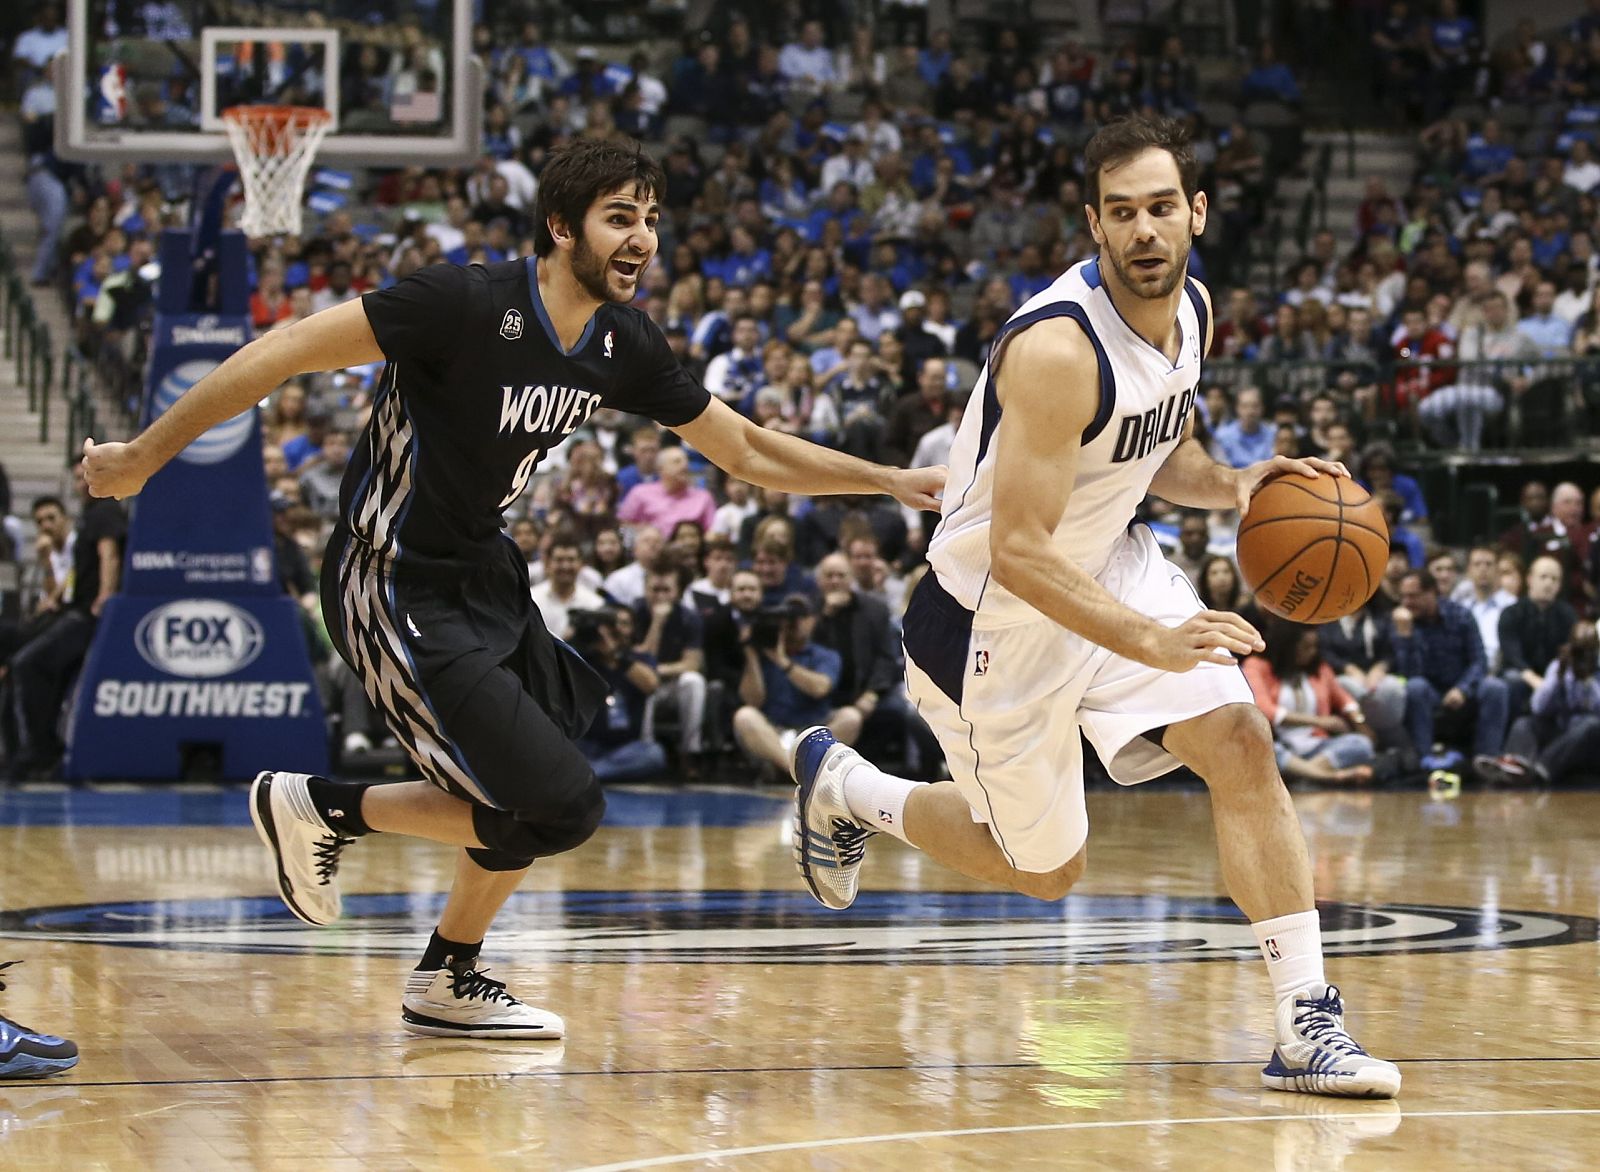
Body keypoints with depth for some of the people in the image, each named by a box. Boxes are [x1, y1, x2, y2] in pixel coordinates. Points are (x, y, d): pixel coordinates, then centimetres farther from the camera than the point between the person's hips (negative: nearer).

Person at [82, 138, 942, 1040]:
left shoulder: (623, 347, -1)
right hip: (397, 588, -9)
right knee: (562, 809, -13)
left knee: (541, 801, 19)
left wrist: (891, 481, 6)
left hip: (482, 575, 9)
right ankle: (320, 807, 3)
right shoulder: (467, 304, -24)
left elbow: (747, 450, 11)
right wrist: (143, 458, -20)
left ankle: (449, 984, 37)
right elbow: (291, 350, -23)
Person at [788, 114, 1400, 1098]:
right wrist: (1151, 643, -42)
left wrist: (1233, 485, -7)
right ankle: (844, 786, 34)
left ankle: (1308, 1025, -12)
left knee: (1243, 746, -14)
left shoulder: (1192, 308, -4)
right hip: (994, 618, -7)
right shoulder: (1058, 347, -31)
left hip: (1111, 567, 7)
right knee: (1044, 870, 9)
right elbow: (1018, 552, -33)